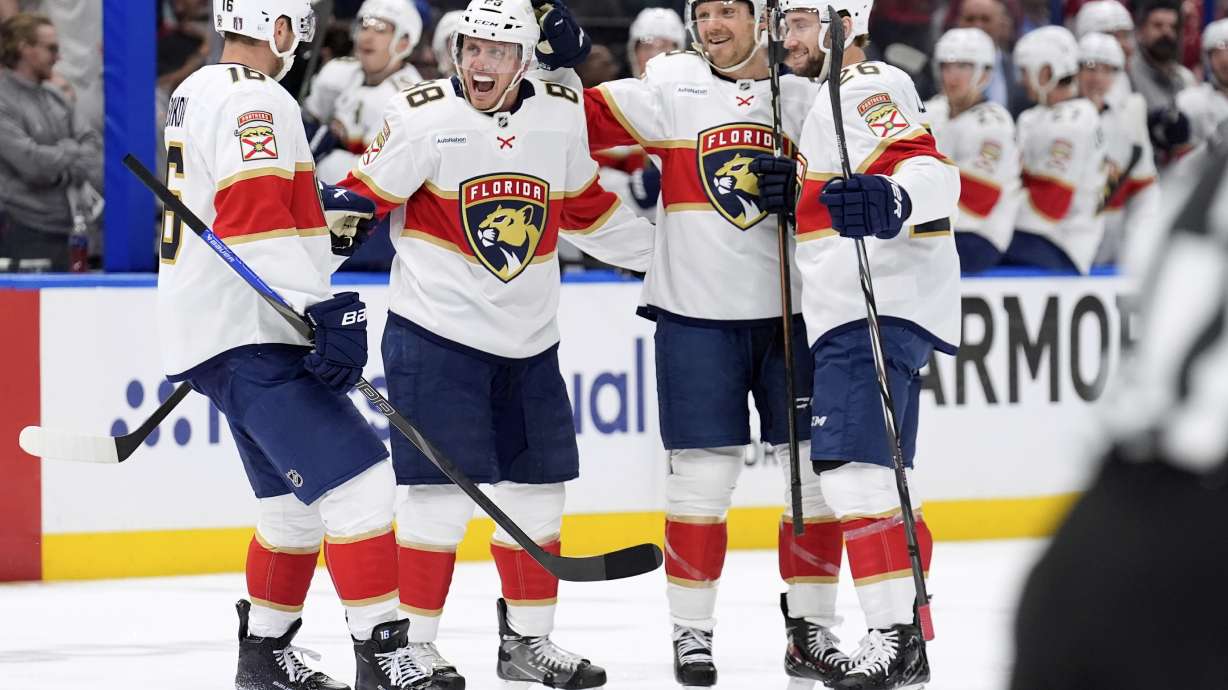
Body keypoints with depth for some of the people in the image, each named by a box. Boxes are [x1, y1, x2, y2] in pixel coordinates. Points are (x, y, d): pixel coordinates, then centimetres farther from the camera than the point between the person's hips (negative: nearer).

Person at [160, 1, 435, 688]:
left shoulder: (199, 92, 18)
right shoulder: (255, 102, -14)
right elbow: (255, 220, -26)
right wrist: (324, 308, -30)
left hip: (211, 330, 11)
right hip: (249, 340, -11)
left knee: (296, 501, 19)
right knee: (357, 479, -15)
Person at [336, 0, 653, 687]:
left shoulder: (562, 116, 3)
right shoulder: (422, 116, -11)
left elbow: (586, 211, 17)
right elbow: (363, 199, -8)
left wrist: (669, 249, 21)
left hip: (529, 344, 5)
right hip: (437, 336, -5)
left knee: (536, 491, 10)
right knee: (442, 494, -8)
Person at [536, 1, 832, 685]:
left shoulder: (808, 96, 4)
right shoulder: (673, 90, 0)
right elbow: (585, 119, -6)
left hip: (794, 312, 2)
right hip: (698, 313, -2)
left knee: (815, 470, 4)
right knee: (705, 473, -1)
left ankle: (813, 629, 16)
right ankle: (693, 632, 10)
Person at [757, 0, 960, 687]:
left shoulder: (864, 87, -9)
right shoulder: (829, 96, 23)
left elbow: (932, 171, -24)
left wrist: (891, 202, -44)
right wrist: (797, 192, 12)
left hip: (881, 310, -12)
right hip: (858, 315, 12)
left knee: (857, 467, -19)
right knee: (880, 479, 16)